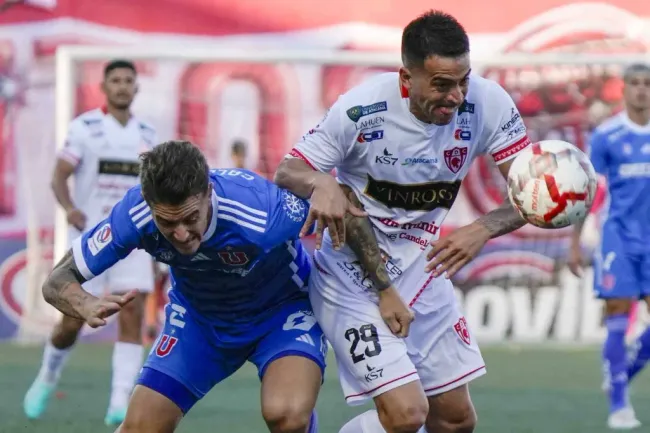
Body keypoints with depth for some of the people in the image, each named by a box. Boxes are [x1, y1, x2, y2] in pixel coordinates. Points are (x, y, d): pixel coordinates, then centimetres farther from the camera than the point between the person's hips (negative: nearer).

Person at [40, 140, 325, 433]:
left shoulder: (264, 212, -38)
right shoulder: (134, 215, -29)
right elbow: (58, 281, -21)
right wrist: (87, 306, -42)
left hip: (281, 309, -3)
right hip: (197, 316, 3)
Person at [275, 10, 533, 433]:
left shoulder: (488, 103, -15)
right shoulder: (363, 109, -23)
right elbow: (287, 172, -14)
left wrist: (483, 230, -31)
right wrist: (321, 183, -38)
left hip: (422, 270, 5)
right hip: (352, 276, -5)